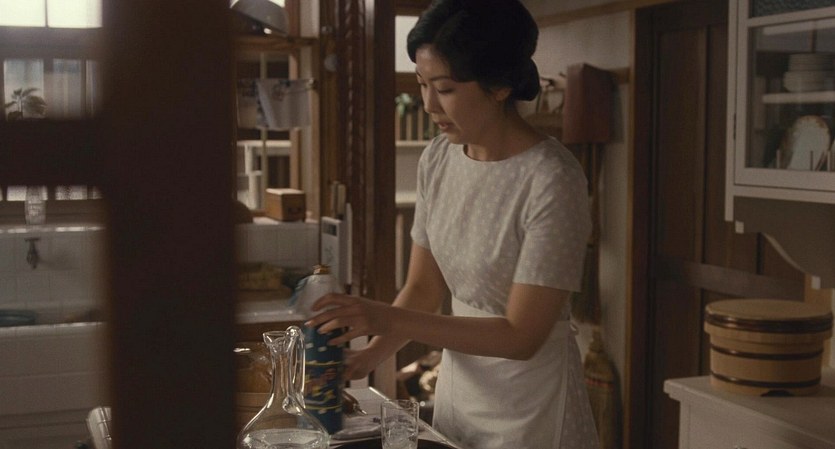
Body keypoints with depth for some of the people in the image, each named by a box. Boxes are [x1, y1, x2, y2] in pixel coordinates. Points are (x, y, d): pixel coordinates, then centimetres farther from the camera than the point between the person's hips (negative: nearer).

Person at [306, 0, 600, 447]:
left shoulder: (552, 181, -23)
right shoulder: (437, 159, -2)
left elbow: (522, 336, -23)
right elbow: (422, 288, 5)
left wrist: (389, 318, -28)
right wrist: (370, 355, -12)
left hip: (530, 408, -6)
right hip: (458, 387, 6)